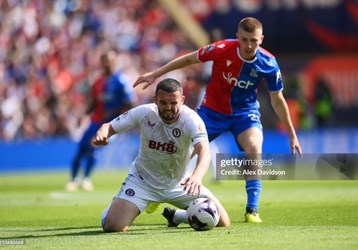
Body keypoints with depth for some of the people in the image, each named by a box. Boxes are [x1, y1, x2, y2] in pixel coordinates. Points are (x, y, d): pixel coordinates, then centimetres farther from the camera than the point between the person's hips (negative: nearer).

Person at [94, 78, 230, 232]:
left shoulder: (191, 120, -26)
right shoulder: (143, 113, -20)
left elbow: (204, 152, -41)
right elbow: (110, 127, -10)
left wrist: (197, 177, -63)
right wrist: (102, 134, -36)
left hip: (179, 184, 1)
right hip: (142, 181, -1)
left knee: (222, 222, -4)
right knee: (113, 226, -21)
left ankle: (175, 216, 24)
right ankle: (114, 208, 19)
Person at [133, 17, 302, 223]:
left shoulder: (269, 63, -20)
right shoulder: (222, 49, -24)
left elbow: (277, 100, -7)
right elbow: (189, 59, -8)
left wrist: (292, 135, -2)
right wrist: (155, 74, -6)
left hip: (245, 112, 0)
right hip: (213, 109, 0)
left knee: (254, 149, -27)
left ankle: (252, 211, -20)